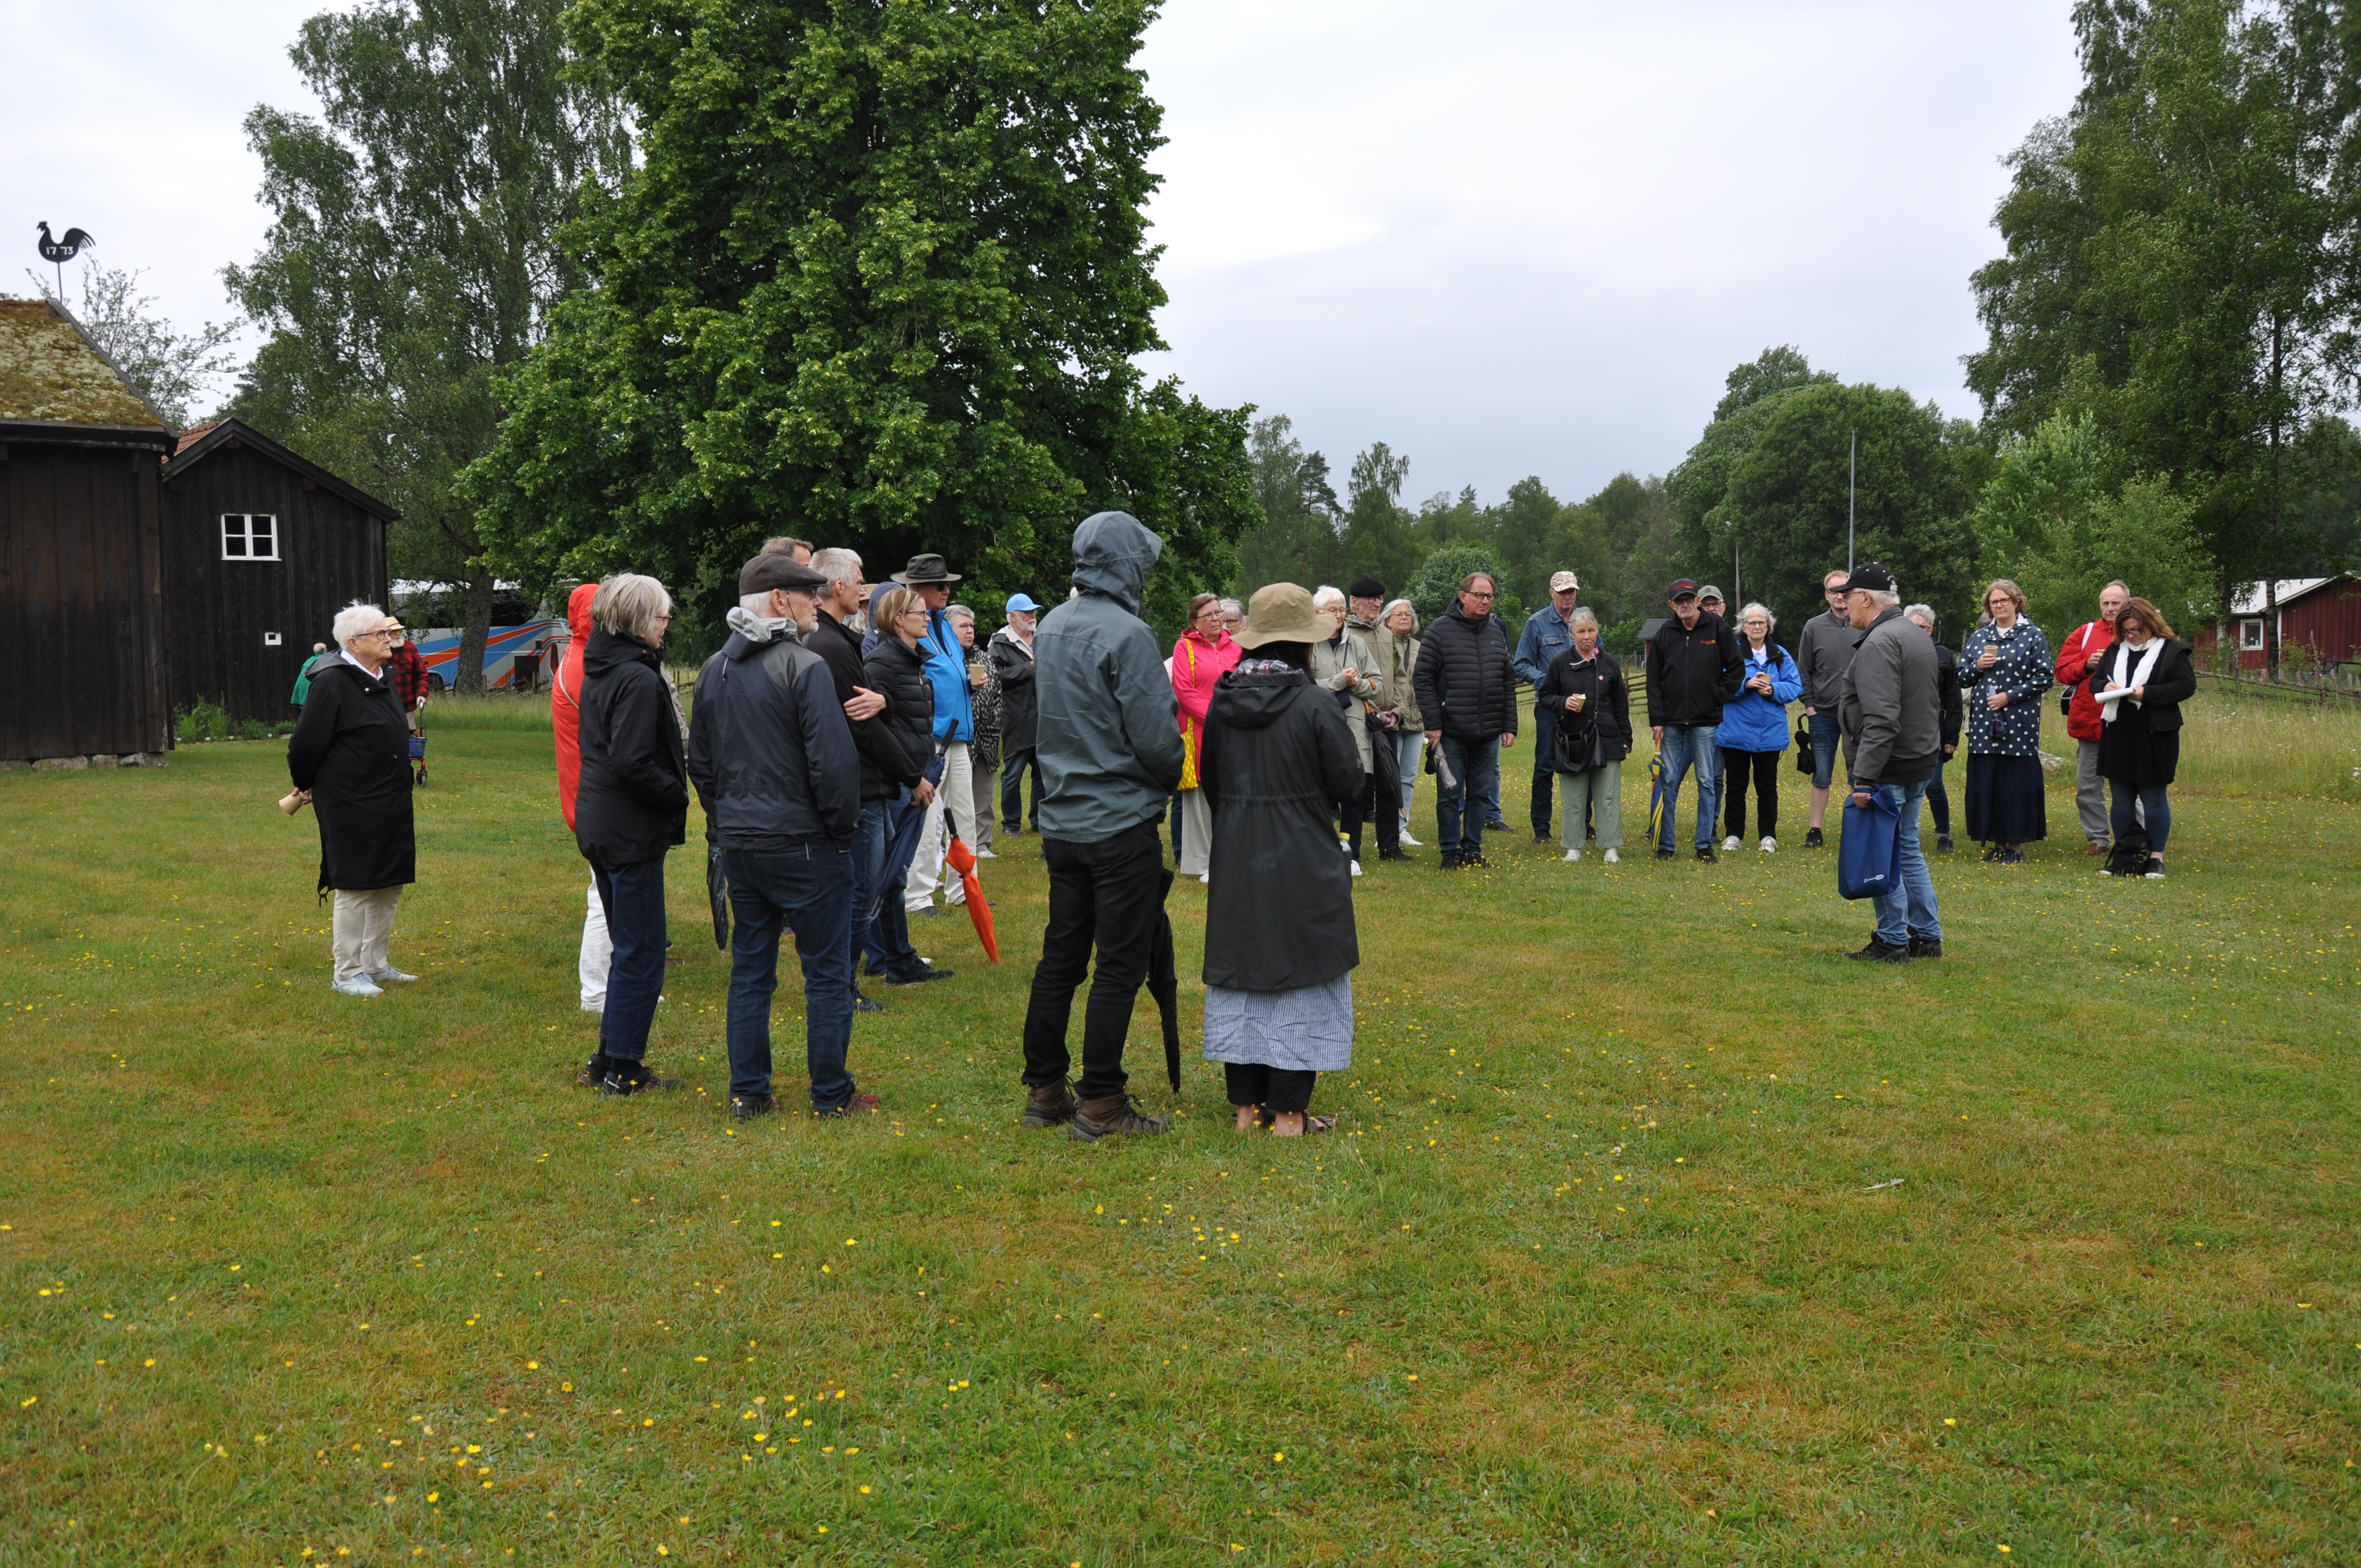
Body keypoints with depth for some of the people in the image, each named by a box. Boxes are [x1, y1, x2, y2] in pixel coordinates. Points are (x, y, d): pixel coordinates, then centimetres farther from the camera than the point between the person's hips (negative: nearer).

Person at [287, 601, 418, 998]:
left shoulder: (383, 682, 12)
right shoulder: (332, 683, -15)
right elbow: (305, 745, -13)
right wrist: (307, 786, 1)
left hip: (390, 806, 9)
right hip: (351, 806, -9)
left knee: (389, 886, 13)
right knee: (354, 888, -3)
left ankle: (376, 965, 25)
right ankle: (347, 973, 7)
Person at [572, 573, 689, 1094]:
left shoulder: (600, 672, 11)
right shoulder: (639, 679, -18)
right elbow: (632, 763, -26)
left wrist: (673, 790, 12)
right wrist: (679, 796, -12)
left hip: (599, 824, 10)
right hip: (631, 831, -10)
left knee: (629, 947, 20)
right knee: (641, 953, 0)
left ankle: (611, 1057, 26)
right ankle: (623, 1069, 6)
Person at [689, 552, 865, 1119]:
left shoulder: (714, 670, 11)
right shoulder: (804, 667, -14)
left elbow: (699, 762, 17)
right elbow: (833, 760, -18)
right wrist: (842, 829, -6)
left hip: (738, 845, 7)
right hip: (802, 843, -7)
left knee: (749, 970, 14)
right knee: (827, 973, 3)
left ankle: (748, 1093, 18)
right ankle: (832, 1094, 9)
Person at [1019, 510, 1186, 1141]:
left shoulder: (1050, 627, 9)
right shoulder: (1125, 633, -16)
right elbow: (1157, 738, -17)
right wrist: (1172, 776, 3)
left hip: (1061, 822, 8)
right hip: (1121, 824, -8)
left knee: (1060, 956, 15)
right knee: (1120, 966, 0)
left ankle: (1043, 1090, 22)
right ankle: (1100, 1105, 5)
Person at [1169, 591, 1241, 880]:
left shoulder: (1234, 647, 14)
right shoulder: (1185, 647, 1)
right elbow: (1184, 691, -7)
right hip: (1199, 732, -4)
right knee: (1201, 796, -1)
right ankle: (1202, 862, 5)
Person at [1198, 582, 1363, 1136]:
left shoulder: (1222, 702, 1)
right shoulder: (1315, 707, -15)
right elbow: (1350, 786, -9)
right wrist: (1359, 746, 10)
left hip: (1235, 864, 5)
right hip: (1302, 867, -5)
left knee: (1240, 969, 13)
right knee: (1300, 975, 4)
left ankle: (1247, 1104, 19)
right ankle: (1289, 1112, 7)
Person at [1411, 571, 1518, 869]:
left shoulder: (1497, 632, 11)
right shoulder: (1441, 630, -5)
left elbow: (1508, 683, 14)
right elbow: (1422, 678, -7)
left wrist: (1509, 726, 8)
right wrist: (1433, 724, -12)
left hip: (1489, 733, 5)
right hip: (1452, 732, -4)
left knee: (1481, 793, 10)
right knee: (1450, 794, 2)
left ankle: (1473, 849, 21)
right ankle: (1450, 852, 13)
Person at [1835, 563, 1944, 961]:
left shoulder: (1879, 643, -18)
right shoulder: (1918, 636, 15)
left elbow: (1881, 720, -26)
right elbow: (1933, 705, 24)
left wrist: (1865, 778, -26)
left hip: (1889, 770, -10)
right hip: (1921, 764, 10)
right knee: (1907, 850, 17)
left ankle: (1892, 942, 5)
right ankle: (1927, 937, 22)